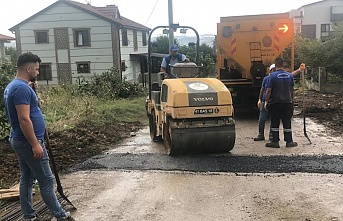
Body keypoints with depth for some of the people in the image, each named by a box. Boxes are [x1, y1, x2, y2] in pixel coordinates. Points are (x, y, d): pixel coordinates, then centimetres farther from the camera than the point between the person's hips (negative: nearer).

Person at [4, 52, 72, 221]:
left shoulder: (12, 86, 12)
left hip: (20, 141, 10)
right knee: (46, 180, 0)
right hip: (28, 142, -10)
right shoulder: (22, 88, -21)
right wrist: (35, 144, -24)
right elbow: (24, 119, -26)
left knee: (26, 179, 15)